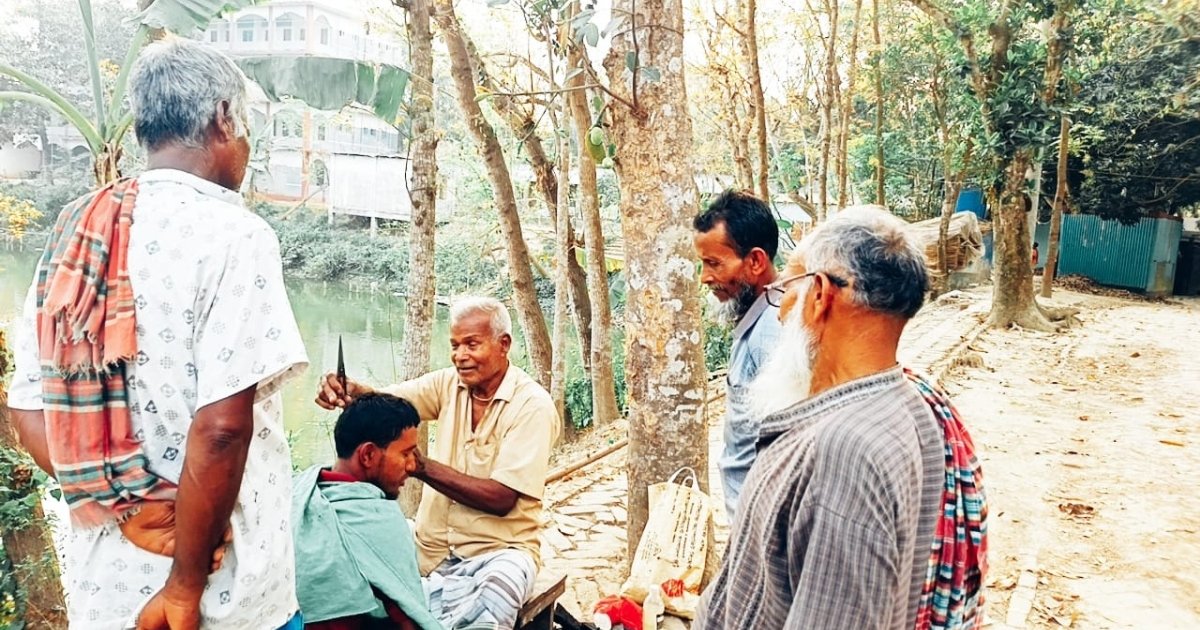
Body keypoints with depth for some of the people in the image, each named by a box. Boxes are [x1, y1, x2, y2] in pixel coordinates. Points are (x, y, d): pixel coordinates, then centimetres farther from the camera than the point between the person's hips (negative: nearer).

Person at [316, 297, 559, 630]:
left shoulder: (532, 405, -12)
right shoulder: (449, 384, 4)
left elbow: (501, 498, -18)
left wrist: (421, 466, -25)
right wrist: (348, 390, -33)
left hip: (499, 551, -4)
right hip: (434, 550, 4)